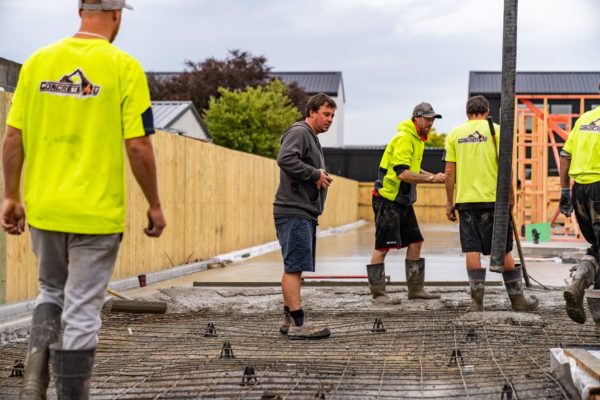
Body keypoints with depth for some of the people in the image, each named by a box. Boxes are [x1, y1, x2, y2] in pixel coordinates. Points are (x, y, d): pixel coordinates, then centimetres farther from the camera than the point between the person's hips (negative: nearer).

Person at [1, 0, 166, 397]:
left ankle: (37, 360, 2)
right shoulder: (123, 67, -9)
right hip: (97, 212, -4)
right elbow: (138, 146, -11)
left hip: (43, 208, 4)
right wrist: (155, 205, 1)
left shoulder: (38, 60, 3)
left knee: (51, 291, 23)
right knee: (82, 309, 6)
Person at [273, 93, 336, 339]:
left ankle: (289, 320, 19)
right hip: (294, 213, -11)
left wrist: (321, 178, 6)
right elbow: (285, 159, -25)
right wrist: (315, 174, -17)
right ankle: (298, 324, -13)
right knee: (294, 267, -11)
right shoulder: (299, 132, -8)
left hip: (305, 214, 11)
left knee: (296, 268, 13)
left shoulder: (311, 137, 25)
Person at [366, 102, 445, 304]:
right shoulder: (404, 139, -18)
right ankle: (377, 294, -2)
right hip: (387, 199, -10)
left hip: (403, 200, 10)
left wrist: (433, 176, 12)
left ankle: (416, 289, 18)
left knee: (415, 242, 10)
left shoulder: (417, 139, 15)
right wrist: (431, 178, -25)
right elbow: (403, 173, -27)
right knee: (383, 246, -6)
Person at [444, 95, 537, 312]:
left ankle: (477, 300, -1)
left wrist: (449, 202, 11)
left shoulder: (455, 133, 8)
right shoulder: (495, 130, 0)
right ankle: (517, 298, 13)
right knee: (503, 250, 5)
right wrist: (510, 194, 2)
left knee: (472, 250, 4)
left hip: (465, 199, 2)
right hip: (493, 197, -2)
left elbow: (449, 171, 5)